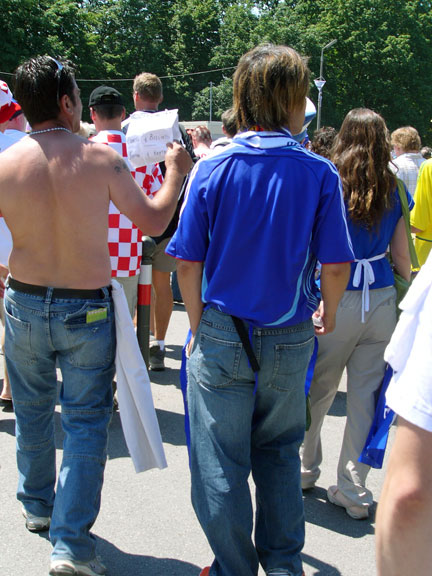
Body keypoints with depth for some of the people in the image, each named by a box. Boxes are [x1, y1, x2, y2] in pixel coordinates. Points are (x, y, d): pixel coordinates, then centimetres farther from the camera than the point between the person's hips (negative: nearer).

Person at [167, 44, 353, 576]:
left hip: (222, 336, -1)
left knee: (221, 466, 11)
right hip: (290, 339, 2)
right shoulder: (319, 174, -7)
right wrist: (328, 313, 14)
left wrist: (199, 327, 6)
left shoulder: (212, 169, -8)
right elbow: (335, 266, -5)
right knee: (279, 453, 21)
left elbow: (189, 264, -7)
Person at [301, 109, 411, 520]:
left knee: (317, 391, 14)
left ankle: (304, 470, 31)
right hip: (381, 301, 3)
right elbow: (403, 259, 6)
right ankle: (354, 492, 15)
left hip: (337, 298, -3)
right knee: (365, 397, 7)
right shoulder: (393, 190, 4)